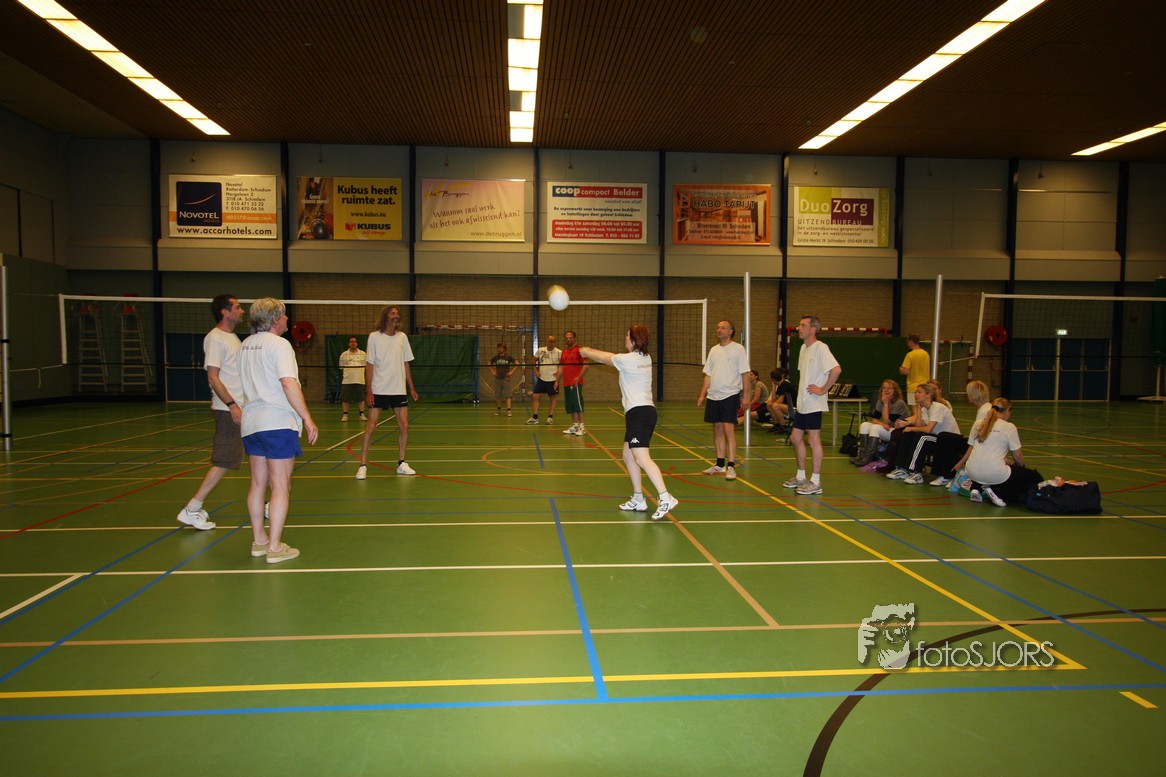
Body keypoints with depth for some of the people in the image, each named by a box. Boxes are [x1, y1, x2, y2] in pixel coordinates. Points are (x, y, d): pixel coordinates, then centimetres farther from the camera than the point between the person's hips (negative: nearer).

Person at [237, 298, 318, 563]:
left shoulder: (245, 346, 13)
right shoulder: (278, 344, -12)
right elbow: (289, 383, -23)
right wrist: (308, 419, -21)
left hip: (251, 422, 8)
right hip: (278, 423, -8)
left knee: (258, 484, 15)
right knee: (281, 487, -1)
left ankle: (259, 540, 24)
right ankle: (275, 547, 2)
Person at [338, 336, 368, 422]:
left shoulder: (363, 354, 8)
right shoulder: (344, 355, 7)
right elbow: (342, 368, 10)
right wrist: (344, 375, 4)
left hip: (360, 380, 1)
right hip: (347, 381, 0)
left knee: (361, 398, 2)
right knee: (345, 399, 0)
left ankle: (362, 414, 8)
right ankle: (345, 415, 7)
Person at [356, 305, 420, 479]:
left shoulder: (402, 337, 7)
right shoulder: (374, 337, -3)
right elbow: (369, 365, -3)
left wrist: (411, 387, 10)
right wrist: (369, 390, -10)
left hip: (399, 390, 4)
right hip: (378, 390, -4)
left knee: (404, 426, 1)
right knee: (371, 426, -5)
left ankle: (401, 463, 14)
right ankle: (363, 466, 2)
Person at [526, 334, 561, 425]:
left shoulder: (559, 352, -7)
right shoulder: (540, 350, 1)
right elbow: (534, 361, 16)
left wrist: (558, 372, -14)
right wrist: (536, 371, 6)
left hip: (553, 380, -2)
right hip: (541, 379, 2)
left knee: (553, 398, 5)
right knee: (535, 396, -3)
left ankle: (550, 417, 17)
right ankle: (535, 417, 4)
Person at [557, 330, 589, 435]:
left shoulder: (579, 350, -4)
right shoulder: (564, 351, 17)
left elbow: (586, 365, -11)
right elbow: (561, 367, 21)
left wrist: (579, 377, -19)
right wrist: (557, 380, 15)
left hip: (576, 383, -7)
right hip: (566, 383, 7)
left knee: (578, 404, -8)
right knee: (570, 406, 8)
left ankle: (582, 427, -5)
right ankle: (574, 425, 16)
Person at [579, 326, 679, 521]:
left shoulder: (627, 359, -11)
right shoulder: (645, 358, 12)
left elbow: (604, 358, 7)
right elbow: (610, 357, 27)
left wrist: (586, 352, 26)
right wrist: (590, 352, 31)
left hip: (639, 412, -10)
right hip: (641, 411, 10)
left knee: (642, 459, -17)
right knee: (628, 456, 17)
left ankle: (665, 498, -25)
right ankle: (638, 500, 21)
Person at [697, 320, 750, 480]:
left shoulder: (738, 349, -3)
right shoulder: (714, 350, 13)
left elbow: (744, 373, -4)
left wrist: (745, 396, -9)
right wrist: (702, 394, 10)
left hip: (730, 395, -6)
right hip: (713, 395, 6)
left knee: (728, 429, -11)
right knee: (717, 429, 10)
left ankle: (731, 466, -7)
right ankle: (720, 464, 20)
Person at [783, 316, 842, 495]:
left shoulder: (820, 348, -15)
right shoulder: (803, 348, 14)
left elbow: (836, 369, -26)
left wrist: (823, 390, -20)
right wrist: (802, 390, 13)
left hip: (814, 404, -9)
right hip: (801, 403, 9)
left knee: (814, 440, -3)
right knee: (795, 438, 14)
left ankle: (815, 482, 5)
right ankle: (801, 477, 27)